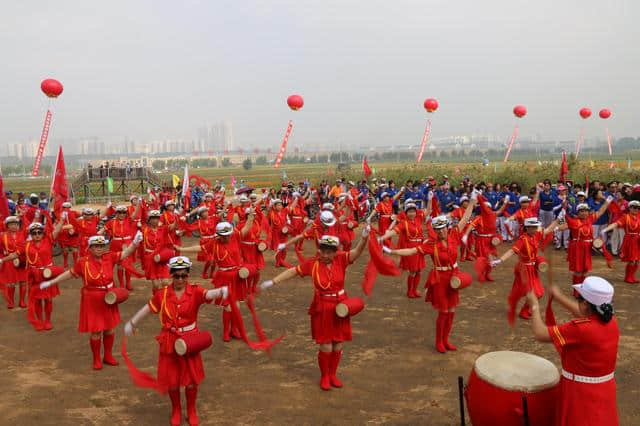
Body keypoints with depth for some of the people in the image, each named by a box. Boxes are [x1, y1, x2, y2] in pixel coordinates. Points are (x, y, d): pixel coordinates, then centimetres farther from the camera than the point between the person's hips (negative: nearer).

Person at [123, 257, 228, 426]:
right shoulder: (163, 294, -6)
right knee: (171, 380, 12)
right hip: (169, 342, 1)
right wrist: (132, 323, 13)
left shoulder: (195, 292, -14)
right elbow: (147, 308, 7)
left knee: (191, 379, 9)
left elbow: (209, 294, -34)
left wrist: (221, 291, -56)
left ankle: (191, 411, 33)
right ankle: (176, 411, 36)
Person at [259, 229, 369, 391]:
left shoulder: (341, 259, -8)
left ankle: (333, 374, 35)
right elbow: (292, 271, -2)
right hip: (322, 310, -2)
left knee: (337, 346, 12)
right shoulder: (312, 263, -9)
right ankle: (324, 376, 27)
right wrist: (272, 281, -3)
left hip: (340, 308, 2)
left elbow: (357, 251, -22)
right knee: (326, 347, 1)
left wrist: (364, 237, -41)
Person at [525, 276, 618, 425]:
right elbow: (584, 314, 13)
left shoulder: (580, 329, -30)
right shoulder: (611, 321, -8)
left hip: (580, 392, -7)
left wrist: (534, 305, -8)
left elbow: (540, 334, -21)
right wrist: (559, 297, 20)